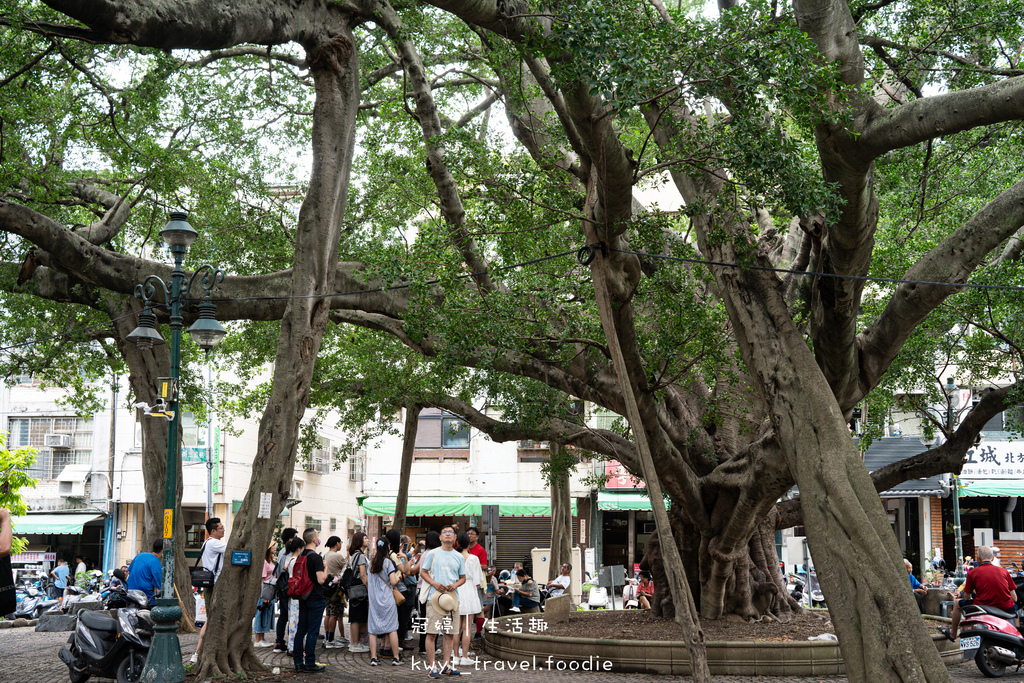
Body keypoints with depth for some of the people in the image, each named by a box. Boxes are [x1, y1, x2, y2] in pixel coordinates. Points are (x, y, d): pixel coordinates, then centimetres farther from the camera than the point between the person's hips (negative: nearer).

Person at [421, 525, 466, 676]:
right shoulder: (433, 553, 2)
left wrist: (455, 585, -5)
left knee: (450, 633, 5)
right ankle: (432, 666, 1)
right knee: (432, 633, -5)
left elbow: (463, 578, 16)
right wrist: (434, 583, -11)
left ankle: (446, 665, 13)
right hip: (434, 596, -4)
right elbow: (423, 572, 5)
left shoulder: (459, 557, 11)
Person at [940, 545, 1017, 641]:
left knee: (957, 603, 26)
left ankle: (952, 634, 39)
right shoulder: (1004, 571, 6)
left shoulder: (973, 573, 0)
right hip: (1006, 609, 2)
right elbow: (1014, 598, 6)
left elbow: (967, 598, 7)